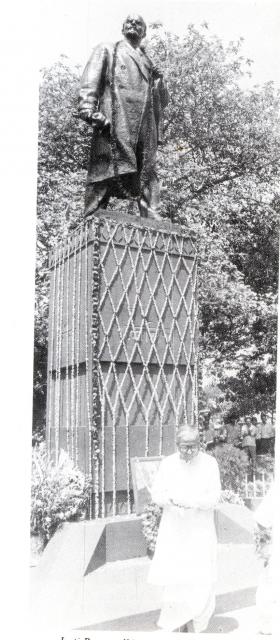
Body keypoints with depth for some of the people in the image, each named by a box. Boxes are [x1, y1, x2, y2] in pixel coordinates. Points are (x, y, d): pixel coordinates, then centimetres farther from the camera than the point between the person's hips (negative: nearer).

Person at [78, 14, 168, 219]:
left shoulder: (149, 63, 32)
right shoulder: (107, 50, 21)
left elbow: (162, 102, 30)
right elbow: (90, 82, 5)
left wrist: (159, 80, 10)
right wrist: (89, 110, -12)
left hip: (145, 129, 4)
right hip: (114, 125, -4)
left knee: (148, 173, -6)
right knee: (106, 173, -14)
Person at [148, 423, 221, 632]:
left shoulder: (209, 463, -8)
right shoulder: (167, 463, -3)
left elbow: (214, 497, -10)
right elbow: (156, 494, -1)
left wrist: (193, 501, -28)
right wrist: (172, 498, -23)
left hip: (201, 529, -1)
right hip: (174, 529, 1)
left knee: (201, 580, -2)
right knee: (175, 578, 1)